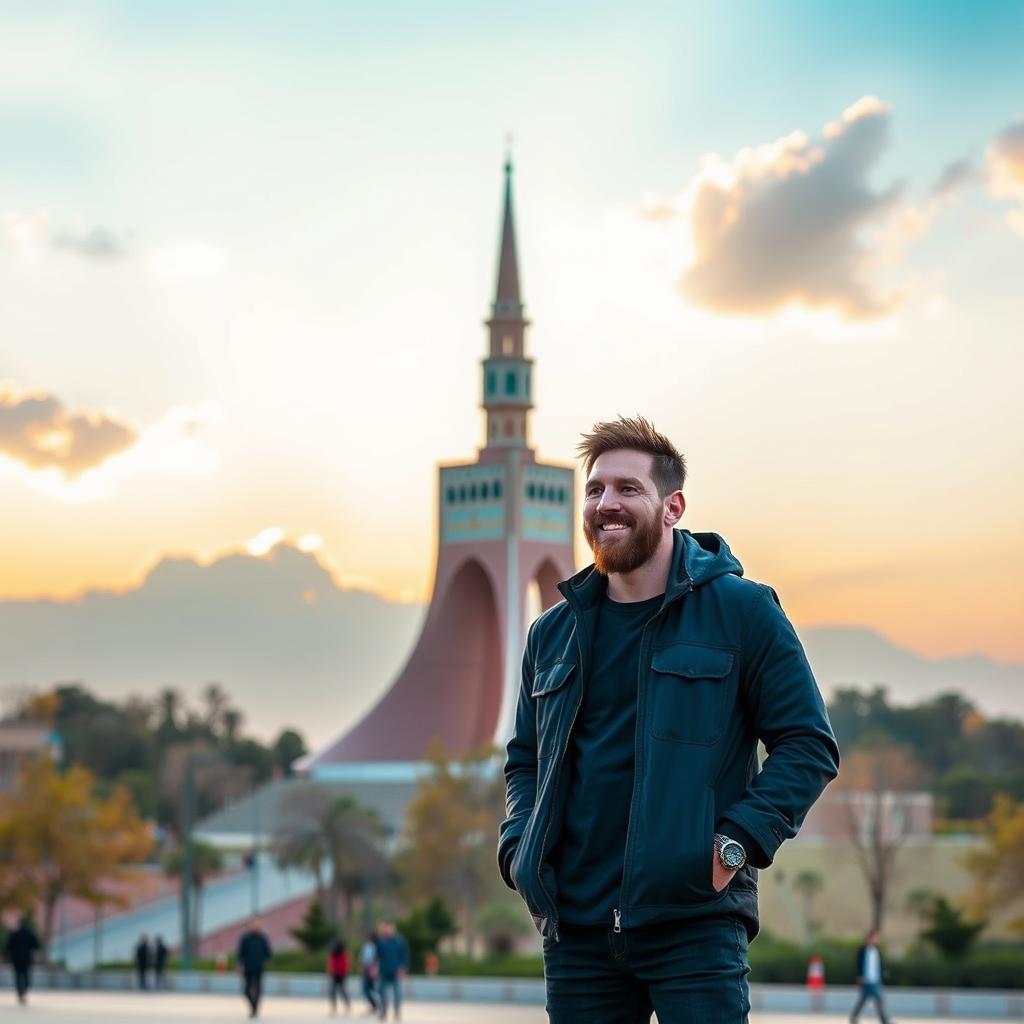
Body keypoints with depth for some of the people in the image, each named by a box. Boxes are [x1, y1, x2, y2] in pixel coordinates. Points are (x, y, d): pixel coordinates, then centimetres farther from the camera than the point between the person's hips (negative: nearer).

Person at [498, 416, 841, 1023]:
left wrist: (740, 841, -12)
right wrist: (518, 849, 7)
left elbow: (809, 744, 0)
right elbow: (525, 760, 25)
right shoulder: (554, 633, 14)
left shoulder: (741, 611, 0)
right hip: (575, 927, 5)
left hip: (694, 923, -4)